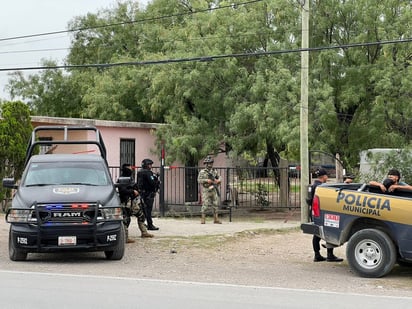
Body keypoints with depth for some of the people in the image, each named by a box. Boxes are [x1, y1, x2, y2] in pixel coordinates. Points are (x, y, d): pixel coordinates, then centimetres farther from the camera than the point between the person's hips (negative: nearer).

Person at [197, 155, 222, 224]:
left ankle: (216, 219, 6)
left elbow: (219, 177, 17)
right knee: (205, 205, -10)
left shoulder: (214, 171, 11)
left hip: (213, 190, 5)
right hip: (206, 191, -5)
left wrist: (218, 180, -6)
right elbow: (199, 180, -11)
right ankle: (203, 219, -5)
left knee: (215, 204, 2)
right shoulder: (202, 172, -2)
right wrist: (206, 180, -22)